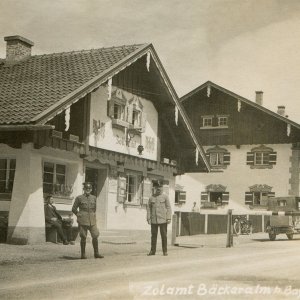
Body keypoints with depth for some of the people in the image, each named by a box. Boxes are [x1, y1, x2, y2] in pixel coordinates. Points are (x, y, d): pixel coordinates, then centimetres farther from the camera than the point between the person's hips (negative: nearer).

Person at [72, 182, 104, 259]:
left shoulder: (94, 198, 10)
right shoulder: (79, 198, -1)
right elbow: (74, 209, 6)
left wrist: (93, 215, 13)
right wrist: (79, 215, 2)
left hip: (92, 220, 3)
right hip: (83, 221, -3)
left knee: (95, 236, -2)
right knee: (83, 237, 0)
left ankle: (96, 253, 8)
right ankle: (83, 254, 9)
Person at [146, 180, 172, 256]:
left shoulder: (165, 197, 2)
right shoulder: (151, 198, 7)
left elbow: (168, 208, 0)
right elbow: (148, 208, 9)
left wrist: (169, 218, -7)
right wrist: (148, 218, 1)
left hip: (163, 220, -2)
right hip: (154, 220, 2)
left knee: (164, 235, 0)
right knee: (153, 235, 5)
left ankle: (165, 251, 8)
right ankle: (152, 251, 12)